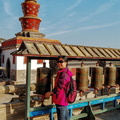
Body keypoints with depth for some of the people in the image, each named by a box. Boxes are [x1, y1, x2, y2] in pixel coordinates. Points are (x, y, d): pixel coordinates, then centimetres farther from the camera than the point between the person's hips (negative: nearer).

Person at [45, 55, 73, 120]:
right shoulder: (66, 72, 11)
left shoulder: (63, 73, -21)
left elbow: (59, 87, -21)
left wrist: (50, 93, -8)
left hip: (61, 100, -10)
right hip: (64, 99, 10)